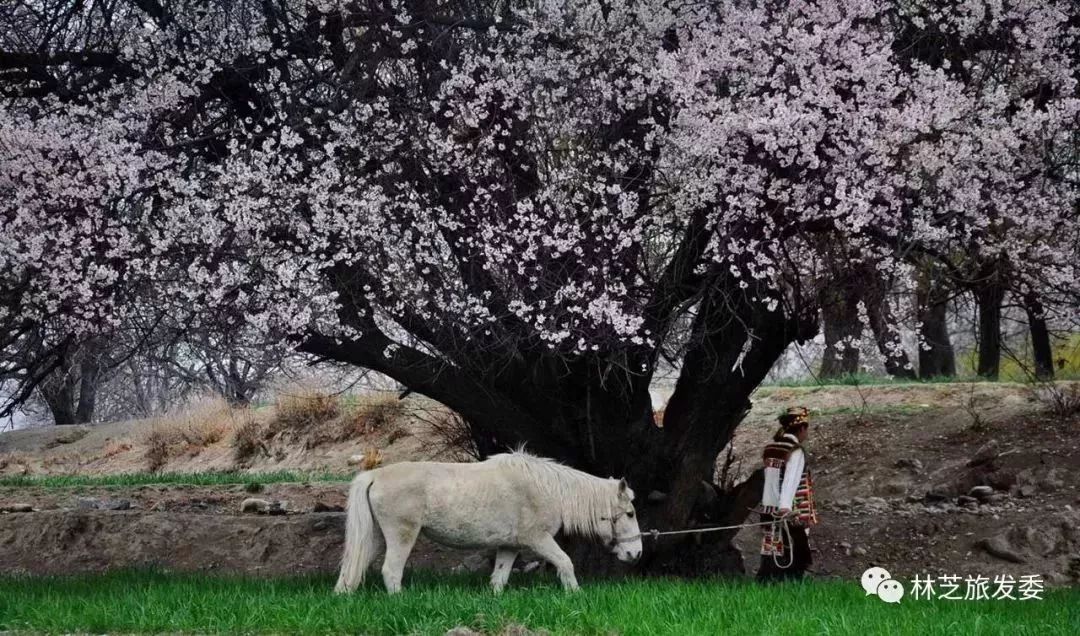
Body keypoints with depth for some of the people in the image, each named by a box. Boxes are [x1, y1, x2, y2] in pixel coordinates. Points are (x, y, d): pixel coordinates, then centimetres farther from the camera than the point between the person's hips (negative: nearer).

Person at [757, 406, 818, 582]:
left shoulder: (770, 448, 10)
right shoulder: (795, 451, -12)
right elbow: (790, 480, -25)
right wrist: (785, 506, -36)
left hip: (769, 512, 7)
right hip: (791, 515, -7)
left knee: (771, 558, 11)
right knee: (794, 561, 0)